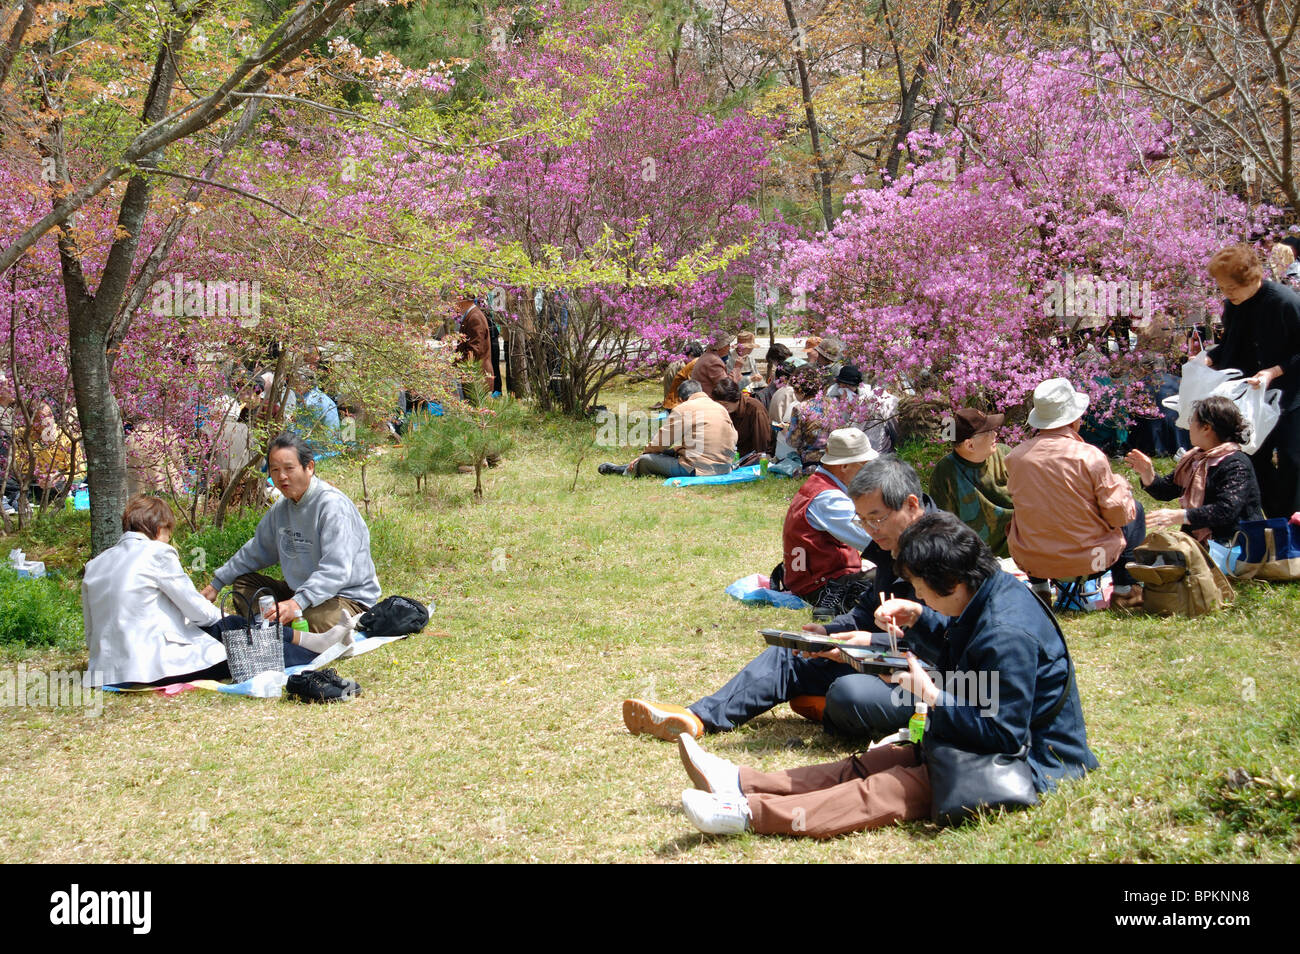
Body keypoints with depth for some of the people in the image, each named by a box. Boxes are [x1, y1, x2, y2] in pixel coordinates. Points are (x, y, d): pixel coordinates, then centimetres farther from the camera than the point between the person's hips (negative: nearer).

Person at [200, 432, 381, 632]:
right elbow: (257, 550, 26)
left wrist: (297, 604, -41)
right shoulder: (281, 508, 10)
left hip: (348, 597, -9)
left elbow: (336, 570, -29)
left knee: (315, 619, -40)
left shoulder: (333, 505, -19)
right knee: (243, 582, 5)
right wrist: (216, 584, 22)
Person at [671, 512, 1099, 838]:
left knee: (886, 791, -21)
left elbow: (1004, 734, -28)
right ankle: (740, 783, -3)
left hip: (1030, 766, -10)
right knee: (864, 766, 1)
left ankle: (750, 813, -31)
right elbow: (964, 637, 25)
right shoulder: (997, 588, 2)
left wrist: (931, 694, -21)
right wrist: (920, 618, 7)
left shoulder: (1006, 636, -30)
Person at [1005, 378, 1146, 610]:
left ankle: (1039, 589, 34)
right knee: (1135, 511, 22)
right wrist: (1121, 485, 9)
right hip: (1087, 559, -3)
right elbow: (1118, 514, -11)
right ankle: (1124, 589, 23)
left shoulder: (1015, 457, -7)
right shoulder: (1090, 457, -18)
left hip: (1031, 561, 3)